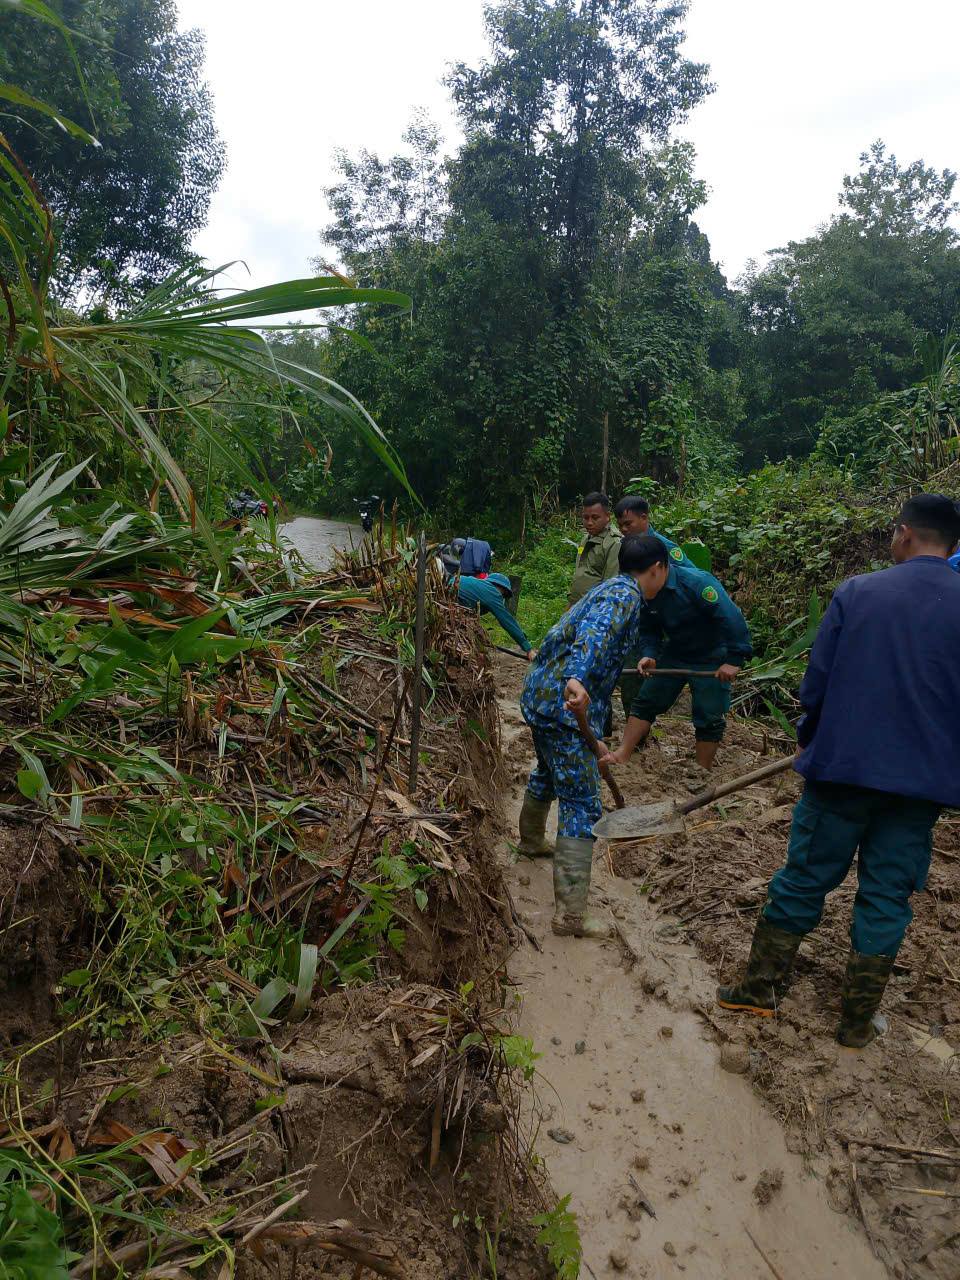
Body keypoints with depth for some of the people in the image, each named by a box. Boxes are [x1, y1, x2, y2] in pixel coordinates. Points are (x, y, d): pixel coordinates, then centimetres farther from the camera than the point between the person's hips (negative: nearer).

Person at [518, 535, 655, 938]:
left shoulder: (608, 589, 19)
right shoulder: (626, 595, -11)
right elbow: (595, 632, -33)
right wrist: (576, 678, -51)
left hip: (538, 693, 11)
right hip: (565, 704, -10)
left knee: (548, 772, 33)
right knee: (581, 805, -8)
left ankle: (531, 840, 57)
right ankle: (571, 914, -7)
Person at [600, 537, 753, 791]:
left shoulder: (696, 583, -31)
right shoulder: (646, 594, -11)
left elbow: (732, 619, -32)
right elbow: (647, 630, -1)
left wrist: (734, 660, -30)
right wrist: (648, 655, -20)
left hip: (711, 660, -6)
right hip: (674, 654, 6)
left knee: (709, 717, 2)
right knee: (646, 701, 5)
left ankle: (700, 773, 17)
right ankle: (623, 754, 11)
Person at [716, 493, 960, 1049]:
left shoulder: (856, 592, -7)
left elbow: (816, 682, -4)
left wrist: (809, 737, 14)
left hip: (844, 767, -1)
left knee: (804, 879, 11)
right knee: (887, 896, 13)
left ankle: (759, 988, 23)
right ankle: (858, 1022, 23)